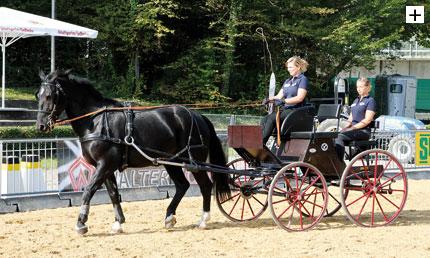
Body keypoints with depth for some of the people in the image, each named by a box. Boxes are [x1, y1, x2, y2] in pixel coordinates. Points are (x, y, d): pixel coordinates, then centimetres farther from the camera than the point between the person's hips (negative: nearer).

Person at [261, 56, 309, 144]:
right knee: (264, 120, -15)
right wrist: (269, 99, -3)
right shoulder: (287, 81, 23)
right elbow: (279, 96, 19)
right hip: (286, 109, 8)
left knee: (272, 118, -28)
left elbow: (300, 98, -16)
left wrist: (284, 101, -25)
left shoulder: (303, 79, -3)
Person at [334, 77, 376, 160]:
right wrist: (345, 128, 2)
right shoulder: (356, 101, 24)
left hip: (363, 131, -7)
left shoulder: (370, 101, -1)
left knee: (339, 137, -29)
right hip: (354, 130, 7)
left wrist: (351, 128, -16)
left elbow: (367, 120, -11)